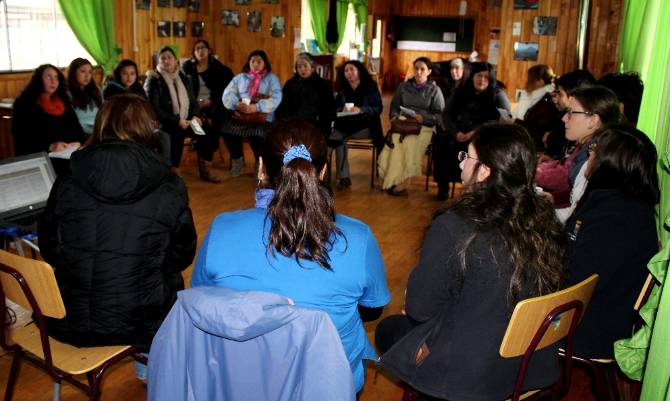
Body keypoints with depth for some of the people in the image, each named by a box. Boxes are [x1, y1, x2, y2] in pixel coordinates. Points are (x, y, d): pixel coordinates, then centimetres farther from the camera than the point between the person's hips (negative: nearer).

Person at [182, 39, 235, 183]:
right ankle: (206, 165, -30)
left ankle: (204, 163, -29)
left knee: (213, 122, -33)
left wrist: (210, 101, -7)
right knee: (205, 124, -32)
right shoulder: (187, 67, 14)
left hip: (213, 104, 0)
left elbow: (223, 90, 7)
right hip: (194, 104, 0)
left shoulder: (218, 67, 13)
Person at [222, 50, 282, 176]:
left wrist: (256, 107, -19)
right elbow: (227, 95, 9)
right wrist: (237, 104, -13)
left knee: (256, 134, -32)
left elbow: (275, 99, -7)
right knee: (227, 130, -23)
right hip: (240, 116, 3)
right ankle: (237, 159, 3)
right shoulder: (240, 77, 20)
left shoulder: (272, 78, 10)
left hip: (263, 117, -3)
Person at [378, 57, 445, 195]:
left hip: (424, 127, -2)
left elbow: (440, 115, 3)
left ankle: (402, 181, -25)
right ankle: (403, 181, -26)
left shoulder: (434, 90, 8)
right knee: (396, 142, -32)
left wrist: (423, 118, -13)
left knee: (410, 143, -34)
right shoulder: (403, 86, 19)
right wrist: (397, 117, -2)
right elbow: (394, 106, 20)